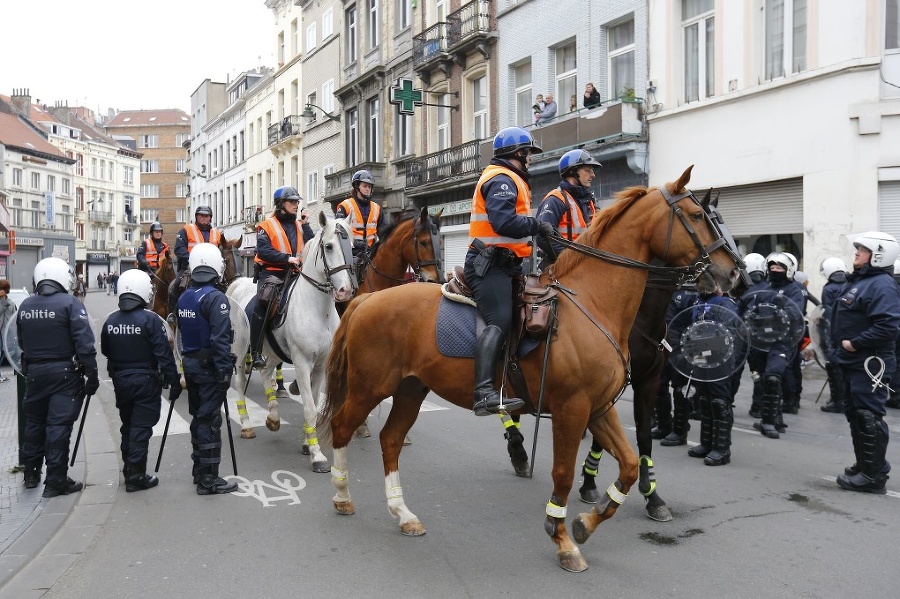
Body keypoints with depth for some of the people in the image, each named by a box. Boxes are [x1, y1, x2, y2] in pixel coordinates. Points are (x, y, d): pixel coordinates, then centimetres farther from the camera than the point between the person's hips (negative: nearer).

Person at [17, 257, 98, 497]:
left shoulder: (25, 306, 5)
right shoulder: (70, 304, -14)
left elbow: (22, 343, 13)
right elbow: (85, 345, -18)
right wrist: (92, 376, -12)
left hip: (34, 372, 6)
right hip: (64, 372, -6)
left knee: (34, 422, 18)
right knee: (58, 425, -2)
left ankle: (31, 474, 31)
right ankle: (56, 481, 3)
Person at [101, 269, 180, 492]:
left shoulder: (110, 320, 0)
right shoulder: (150, 320, -17)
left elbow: (105, 351, 13)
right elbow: (164, 355, -18)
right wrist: (174, 382, -12)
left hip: (120, 380, 6)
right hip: (145, 381, -5)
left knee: (127, 426, 19)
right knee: (141, 428, 0)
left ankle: (129, 469, 29)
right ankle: (136, 477, 3)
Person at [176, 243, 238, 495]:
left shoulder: (183, 297, 8)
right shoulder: (216, 298, -18)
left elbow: (181, 333, 13)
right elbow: (220, 339, -23)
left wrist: (187, 360, 20)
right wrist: (225, 370, -19)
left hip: (190, 364, 8)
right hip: (209, 367, -8)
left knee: (198, 417, 18)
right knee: (210, 422, -3)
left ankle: (199, 470, 30)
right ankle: (208, 479, 3)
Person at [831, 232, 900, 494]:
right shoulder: (856, 281, 14)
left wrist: (855, 343, -21)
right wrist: (839, 346, 13)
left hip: (870, 363, -11)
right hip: (853, 362, 11)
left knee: (869, 417, -6)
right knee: (854, 414, 17)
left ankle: (874, 475, 2)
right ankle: (863, 466, 29)